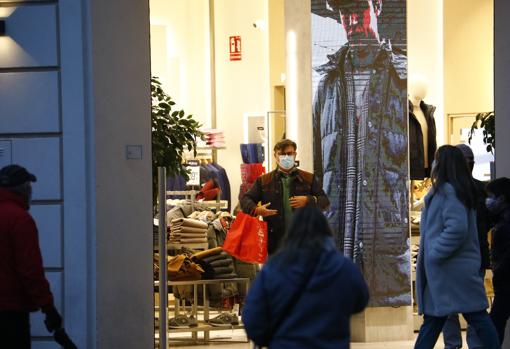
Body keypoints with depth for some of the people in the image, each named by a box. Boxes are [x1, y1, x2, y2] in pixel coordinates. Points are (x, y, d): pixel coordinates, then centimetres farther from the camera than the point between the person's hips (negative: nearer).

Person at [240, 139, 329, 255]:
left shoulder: (309, 179, 8)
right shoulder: (263, 180, 8)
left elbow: (324, 200, 5)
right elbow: (246, 199, 8)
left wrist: (308, 201, -14)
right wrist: (256, 209, -13)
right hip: (276, 240, 0)